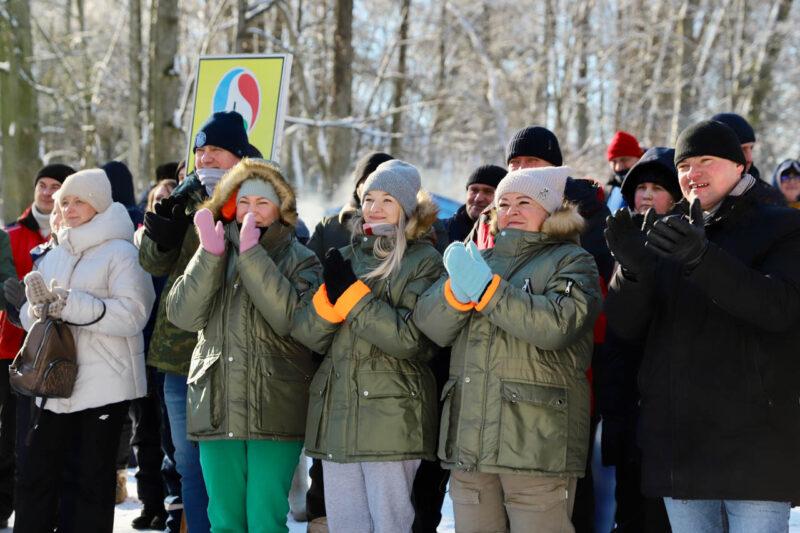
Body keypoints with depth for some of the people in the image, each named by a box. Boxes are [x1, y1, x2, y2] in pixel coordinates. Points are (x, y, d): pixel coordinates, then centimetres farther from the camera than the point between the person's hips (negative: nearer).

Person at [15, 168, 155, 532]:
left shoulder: (120, 252, -4)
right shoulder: (53, 257, 16)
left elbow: (133, 314, -16)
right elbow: (27, 315, 14)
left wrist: (72, 305, -22)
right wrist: (39, 308, -11)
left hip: (105, 385, -6)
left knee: (93, 480, 2)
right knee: (35, 476, 6)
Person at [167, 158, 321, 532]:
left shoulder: (300, 259, 3)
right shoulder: (215, 252, 12)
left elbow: (290, 316, -17)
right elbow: (183, 314, -2)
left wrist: (252, 254, -18)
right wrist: (210, 254, -12)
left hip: (274, 412, -3)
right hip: (217, 407, 4)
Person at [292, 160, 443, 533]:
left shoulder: (424, 261, -1)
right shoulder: (346, 258, 15)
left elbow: (408, 338, -15)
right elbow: (306, 334, 6)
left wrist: (350, 293, -14)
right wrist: (330, 293, -13)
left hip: (392, 416, -6)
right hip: (336, 414, 6)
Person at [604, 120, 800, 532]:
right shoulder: (668, 237, 16)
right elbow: (626, 327, 6)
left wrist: (701, 258, -32)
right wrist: (632, 269, -17)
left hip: (753, 445, -5)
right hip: (677, 443, 5)